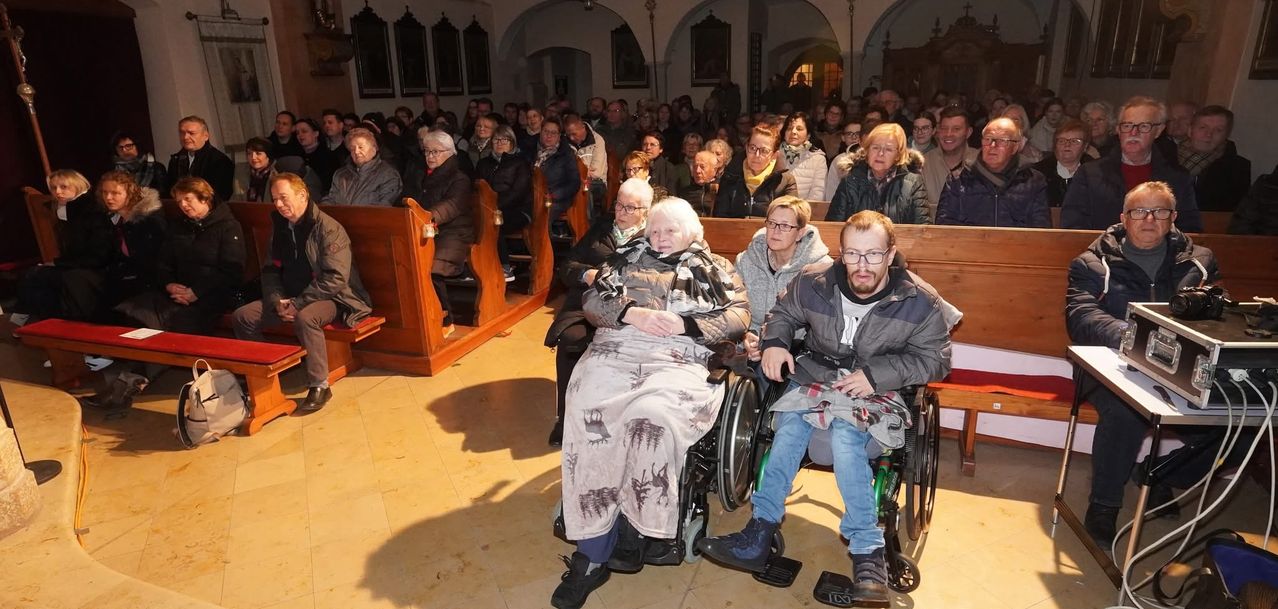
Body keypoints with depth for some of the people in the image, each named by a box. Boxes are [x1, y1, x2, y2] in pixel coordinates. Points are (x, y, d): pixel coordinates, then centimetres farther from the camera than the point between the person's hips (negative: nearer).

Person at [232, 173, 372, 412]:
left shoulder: (328, 228, -15)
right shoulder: (279, 226, 8)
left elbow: (335, 279, -23)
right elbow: (270, 270, 12)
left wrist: (297, 304, -22)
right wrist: (277, 301, -7)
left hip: (331, 298, -7)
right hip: (290, 298, 7)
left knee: (305, 318, -37)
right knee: (242, 316, -6)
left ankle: (319, 386, -23)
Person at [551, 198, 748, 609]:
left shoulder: (715, 268, 22)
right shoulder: (627, 258, 26)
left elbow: (739, 317, 7)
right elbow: (592, 300, 14)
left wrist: (684, 323, -7)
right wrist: (632, 313, -5)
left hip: (679, 360, -1)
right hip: (615, 351, 2)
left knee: (650, 418, -36)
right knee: (587, 417, -30)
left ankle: (630, 530, -14)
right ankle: (592, 554, -22)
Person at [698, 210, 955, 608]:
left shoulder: (920, 301, -10)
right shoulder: (813, 283, -6)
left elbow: (934, 360, -4)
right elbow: (782, 314, 13)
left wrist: (876, 374, -18)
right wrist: (775, 342, -9)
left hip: (878, 392, -2)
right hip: (814, 377, 2)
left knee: (845, 436, -32)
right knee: (791, 422, -29)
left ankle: (866, 551, -20)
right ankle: (760, 532, -21)